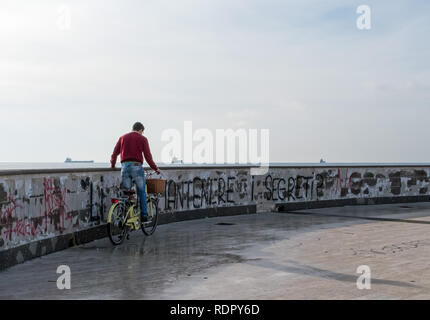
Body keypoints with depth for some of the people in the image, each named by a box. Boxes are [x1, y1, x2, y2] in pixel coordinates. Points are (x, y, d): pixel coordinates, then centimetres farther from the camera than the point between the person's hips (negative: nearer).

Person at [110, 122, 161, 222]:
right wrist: (155, 168, 7)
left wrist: (112, 165, 28)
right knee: (142, 192, 9)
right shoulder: (142, 139, 4)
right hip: (137, 166, -3)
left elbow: (115, 153, 13)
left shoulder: (123, 137, 15)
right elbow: (148, 156, -2)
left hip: (124, 166, 3)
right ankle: (144, 215, 8)